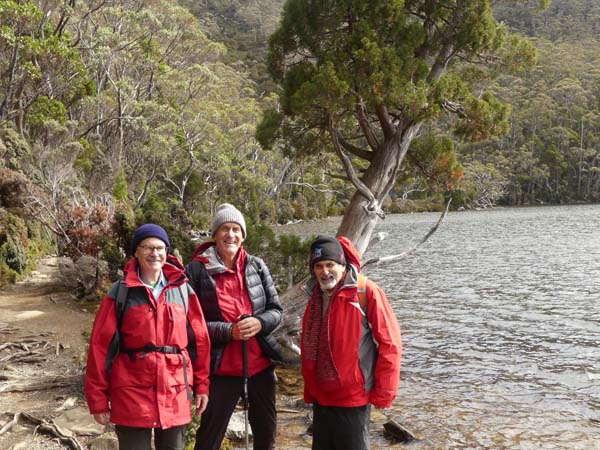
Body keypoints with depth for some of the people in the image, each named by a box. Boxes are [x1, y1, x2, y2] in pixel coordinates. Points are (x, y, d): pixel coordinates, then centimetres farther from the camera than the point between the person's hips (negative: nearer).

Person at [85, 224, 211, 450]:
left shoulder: (182, 289, 5)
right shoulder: (120, 293, -2)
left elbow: (199, 340, 7)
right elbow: (101, 346, -3)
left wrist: (201, 385, 6)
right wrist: (99, 398, -4)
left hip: (175, 392, 3)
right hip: (132, 391, -2)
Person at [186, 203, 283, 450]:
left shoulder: (257, 266, 4)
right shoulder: (197, 269, -7)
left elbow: (275, 309, 8)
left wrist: (259, 323, -13)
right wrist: (228, 331, -19)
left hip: (260, 364, 4)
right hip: (222, 368, -4)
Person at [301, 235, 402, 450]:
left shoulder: (365, 292, -13)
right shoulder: (315, 297, 8)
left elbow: (390, 342, -13)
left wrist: (384, 392, -12)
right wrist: (309, 389, 14)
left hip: (352, 398, -6)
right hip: (321, 397, 7)